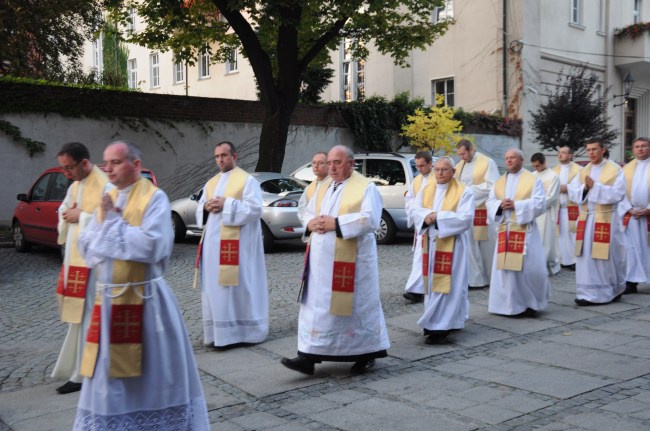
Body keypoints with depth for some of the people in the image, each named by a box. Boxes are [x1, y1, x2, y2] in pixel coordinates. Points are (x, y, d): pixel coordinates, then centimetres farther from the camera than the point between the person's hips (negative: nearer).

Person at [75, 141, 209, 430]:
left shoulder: (154, 197, -9)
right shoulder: (107, 200, 12)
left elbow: (151, 246, -22)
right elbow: (85, 247, 7)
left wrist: (114, 223, -12)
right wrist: (107, 223, -10)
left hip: (144, 298, -6)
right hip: (109, 298, 6)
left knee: (153, 372, 4)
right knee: (110, 373, 12)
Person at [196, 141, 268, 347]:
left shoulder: (247, 180, -2)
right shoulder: (211, 183, 19)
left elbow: (255, 209, -13)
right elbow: (199, 209, 19)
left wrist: (226, 205, -17)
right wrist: (206, 207, -5)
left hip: (237, 243, -7)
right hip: (213, 242, 7)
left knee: (239, 285, -6)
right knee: (215, 286, 7)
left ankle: (244, 330, 1)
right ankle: (219, 331, 14)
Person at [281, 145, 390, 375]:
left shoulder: (366, 187, -6)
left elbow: (370, 219, -19)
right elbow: (309, 212, 18)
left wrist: (335, 223, -20)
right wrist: (312, 223, -6)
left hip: (350, 260, -6)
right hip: (321, 259, 7)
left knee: (356, 306, 4)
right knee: (316, 306, 4)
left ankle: (367, 354, 20)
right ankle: (309, 355, 5)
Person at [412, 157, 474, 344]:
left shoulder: (463, 191, -5)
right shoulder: (426, 190, 11)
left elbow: (466, 217, -15)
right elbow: (416, 212, 5)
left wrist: (438, 217, -19)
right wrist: (427, 216, -18)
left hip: (451, 244, -6)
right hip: (431, 243, 6)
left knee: (447, 284, -7)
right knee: (432, 283, 9)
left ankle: (441, 325, -6)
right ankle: (444, 320, 21)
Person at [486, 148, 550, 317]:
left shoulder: (533, 180, 2)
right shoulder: (499, 182, 16)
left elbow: (540, 203, -8)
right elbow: (490, 203, 10)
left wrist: (516, 205, -16)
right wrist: (500, 205, -12)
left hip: (525, 230, -4)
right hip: (505, 230, 4)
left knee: (530, 267, -8)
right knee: (505, 267, 2)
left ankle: (531, 302, 10)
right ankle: (510, 304, 11)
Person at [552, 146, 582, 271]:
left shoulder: (578, 169, 2)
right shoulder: (554, 171, 15)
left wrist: (569, 189, -14)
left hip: (573, 207, -4)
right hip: (558, 207, 4)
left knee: (573, 233, -5)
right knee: (561, 234, 3)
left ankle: (574, 260, 1)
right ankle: (563, 260, 9)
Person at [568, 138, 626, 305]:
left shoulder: (615, 170, -3)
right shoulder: (583, 171, 11)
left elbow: (618, 194, -13)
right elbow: (572, 192, 5)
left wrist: (595, 187, -18)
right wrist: (584, 188, -14)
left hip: (606, 219, -4)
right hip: (586, 219, 4)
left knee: (607, 257, 1)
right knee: (586, 257, 1)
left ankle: (612, 291, 16)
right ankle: (589, 293, 8)